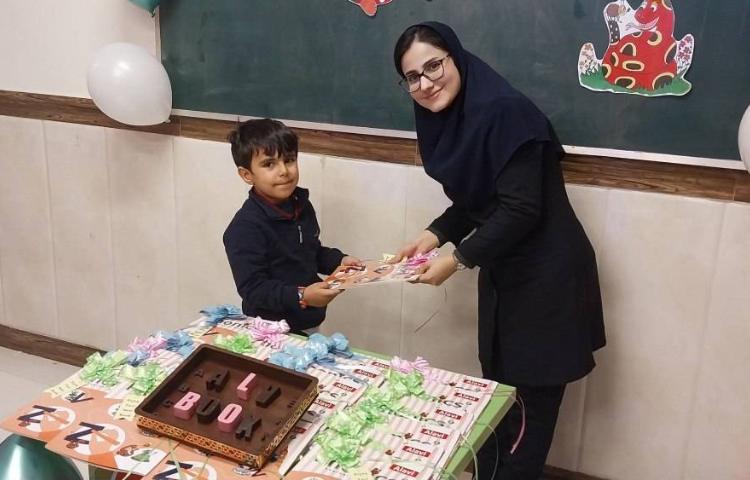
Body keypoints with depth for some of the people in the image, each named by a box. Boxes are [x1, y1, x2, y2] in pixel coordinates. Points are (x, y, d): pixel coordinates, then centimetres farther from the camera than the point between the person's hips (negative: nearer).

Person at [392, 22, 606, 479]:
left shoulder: (503, 112, -22)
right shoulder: (448, 118, 4)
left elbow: (522, 210, -25)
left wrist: (458, 259, -19)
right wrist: (435, 234, -2)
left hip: (545, 277, -8)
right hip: (502, 275, 8)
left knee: (529, 404, 5)